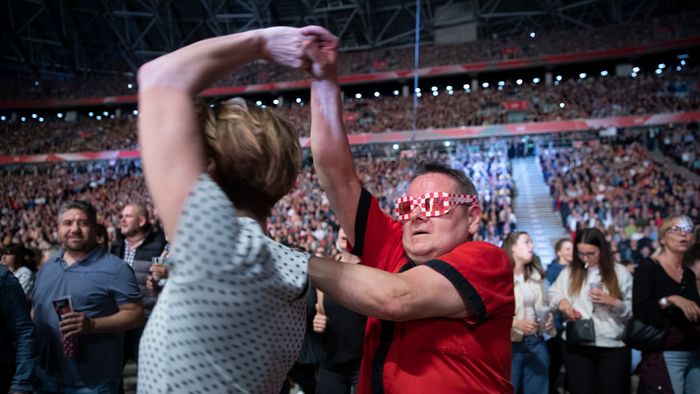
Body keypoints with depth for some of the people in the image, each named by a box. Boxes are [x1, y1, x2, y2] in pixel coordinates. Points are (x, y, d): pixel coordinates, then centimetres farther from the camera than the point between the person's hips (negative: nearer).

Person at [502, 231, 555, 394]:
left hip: (536, 342, 6)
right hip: (510, 344, -6)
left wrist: (549, 319, -1)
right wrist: (516, 323, -27)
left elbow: (543, 305, 19)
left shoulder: (536, 274, 12)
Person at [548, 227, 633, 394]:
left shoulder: (620, 272, 3)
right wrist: (561, 301, -6)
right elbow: (552, 293, 15)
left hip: (614, 347, -1)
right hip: (577, 347, 1)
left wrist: (612, 302, -16)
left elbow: (634, 309, 1)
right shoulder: (569, 272, 8)